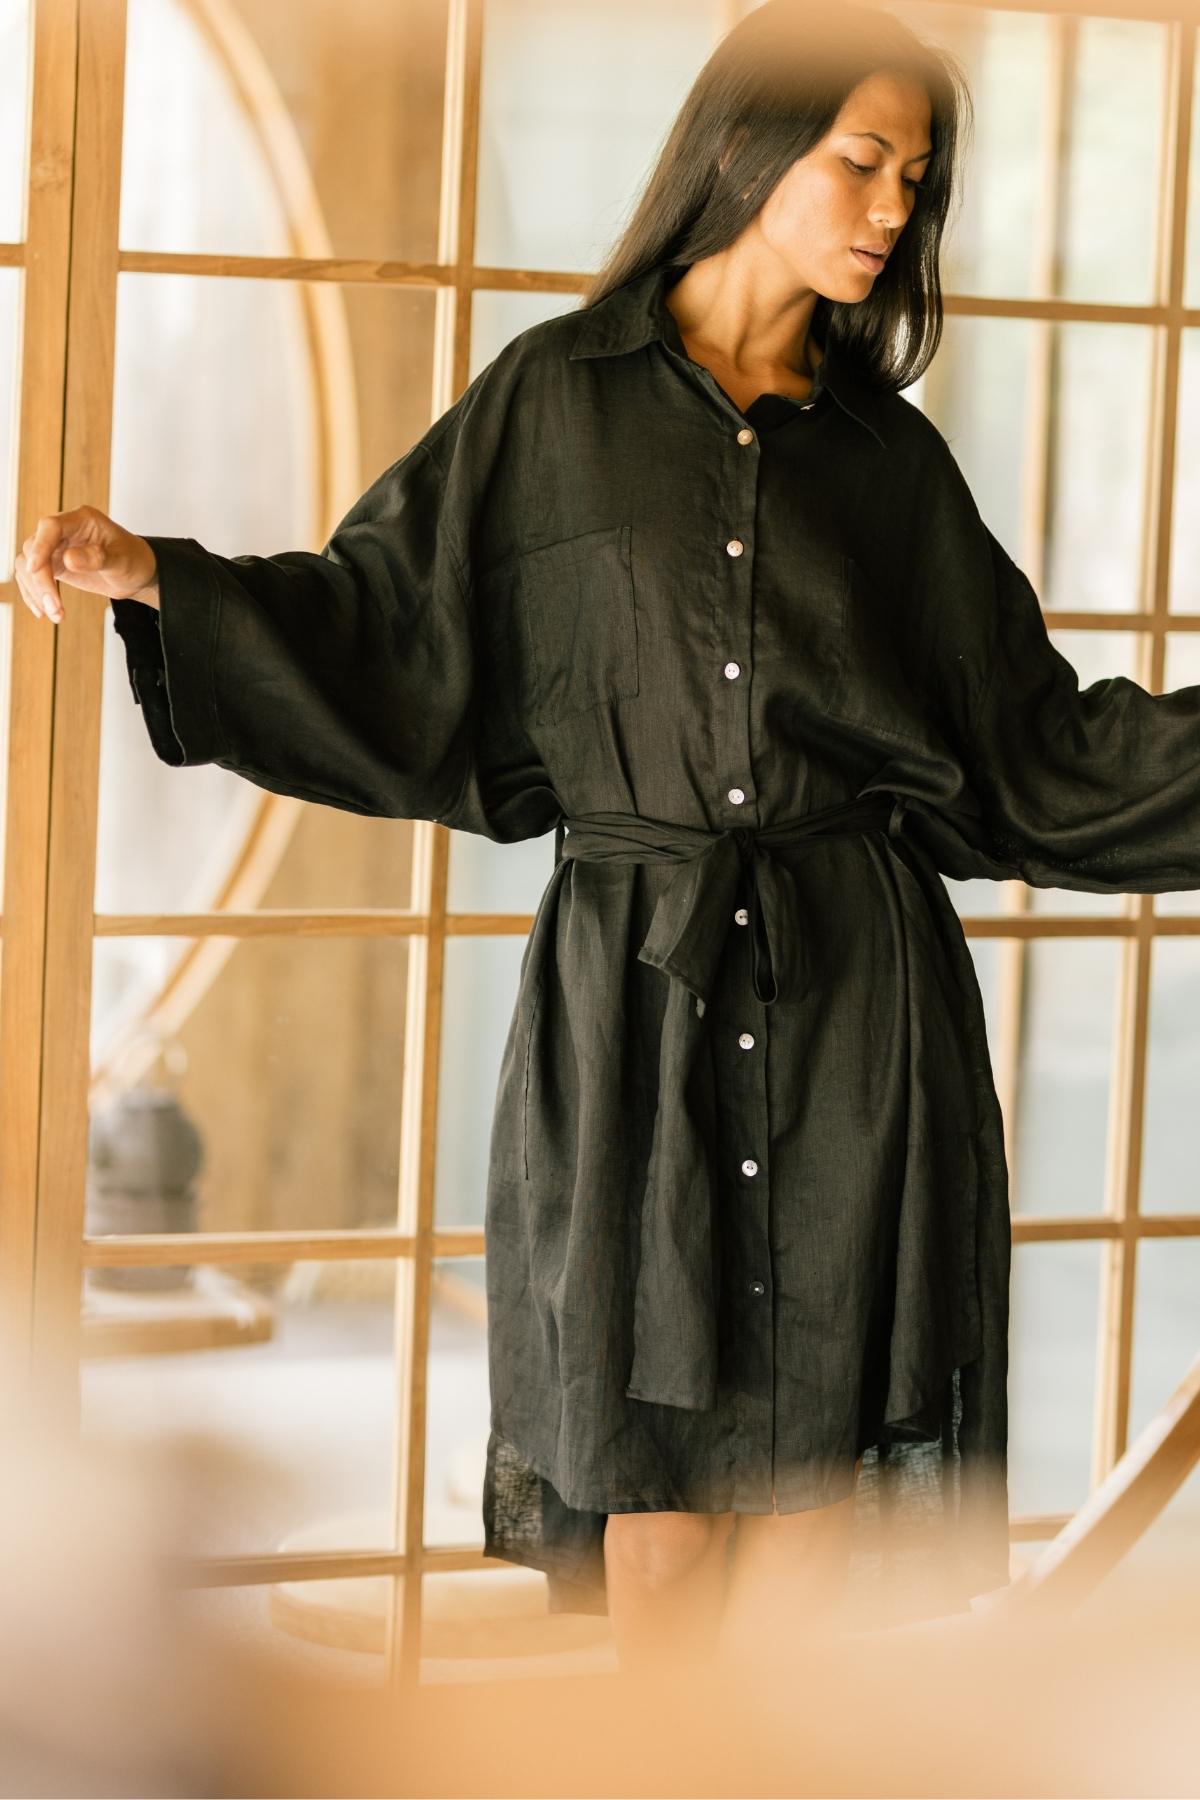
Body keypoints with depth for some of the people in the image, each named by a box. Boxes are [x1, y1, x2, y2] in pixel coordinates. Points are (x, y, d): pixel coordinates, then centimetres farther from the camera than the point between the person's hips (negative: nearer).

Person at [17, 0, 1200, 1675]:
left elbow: (1035, 744, 11)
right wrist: (158, 579, -7)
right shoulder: (554, 403, 5)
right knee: (656, 1488, 2)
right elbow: (384, 634, 5)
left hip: (852, 1011, 1)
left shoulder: (889, 456, 10)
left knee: (811, 1458, -2)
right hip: (633, 996, -1)